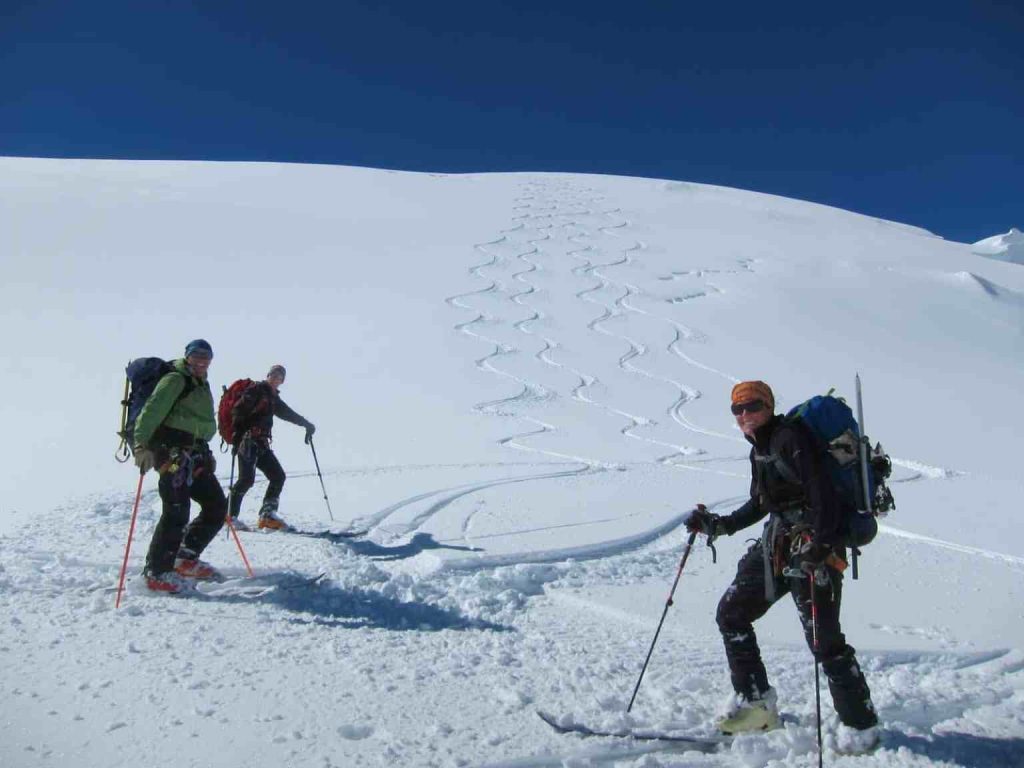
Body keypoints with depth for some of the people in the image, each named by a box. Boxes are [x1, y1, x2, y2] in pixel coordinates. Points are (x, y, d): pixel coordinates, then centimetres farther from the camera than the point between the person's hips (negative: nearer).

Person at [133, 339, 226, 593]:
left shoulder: (202, 385, 21)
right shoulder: (175, 380, -6)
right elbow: (151, 412, -18)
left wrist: (207, 455, 27)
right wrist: (142, 445, -30)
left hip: (196, 455, 9)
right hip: (173, 453, -9)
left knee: (217, 506, 9)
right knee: (177, 513, -14)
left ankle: (186, 560, 19)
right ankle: (156, 573, -3)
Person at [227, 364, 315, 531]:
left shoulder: (273, 398, 21)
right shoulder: (256, 390, -1)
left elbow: (288, 414, 35)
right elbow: (238, 410, -12)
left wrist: (306, 424, 37)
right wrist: (238, 433, -25)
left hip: (261, 443, 8)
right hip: (248, 440, -8)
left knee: (278, 476, 2)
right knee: (247, 478, -18)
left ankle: (268, 514, 2)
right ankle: (230, 515, -10)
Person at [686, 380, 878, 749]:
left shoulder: (791, 438, -14)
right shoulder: (759, 449, 14)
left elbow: (824, 494, -22)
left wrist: (821, 544, -34)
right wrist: (718, 525, 17)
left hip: (812, 548, -9)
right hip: (776, 545, 10)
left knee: (824, 639, -7)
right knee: (731, 612, 10)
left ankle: (861, 725, 13)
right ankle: (755, 701, 21)